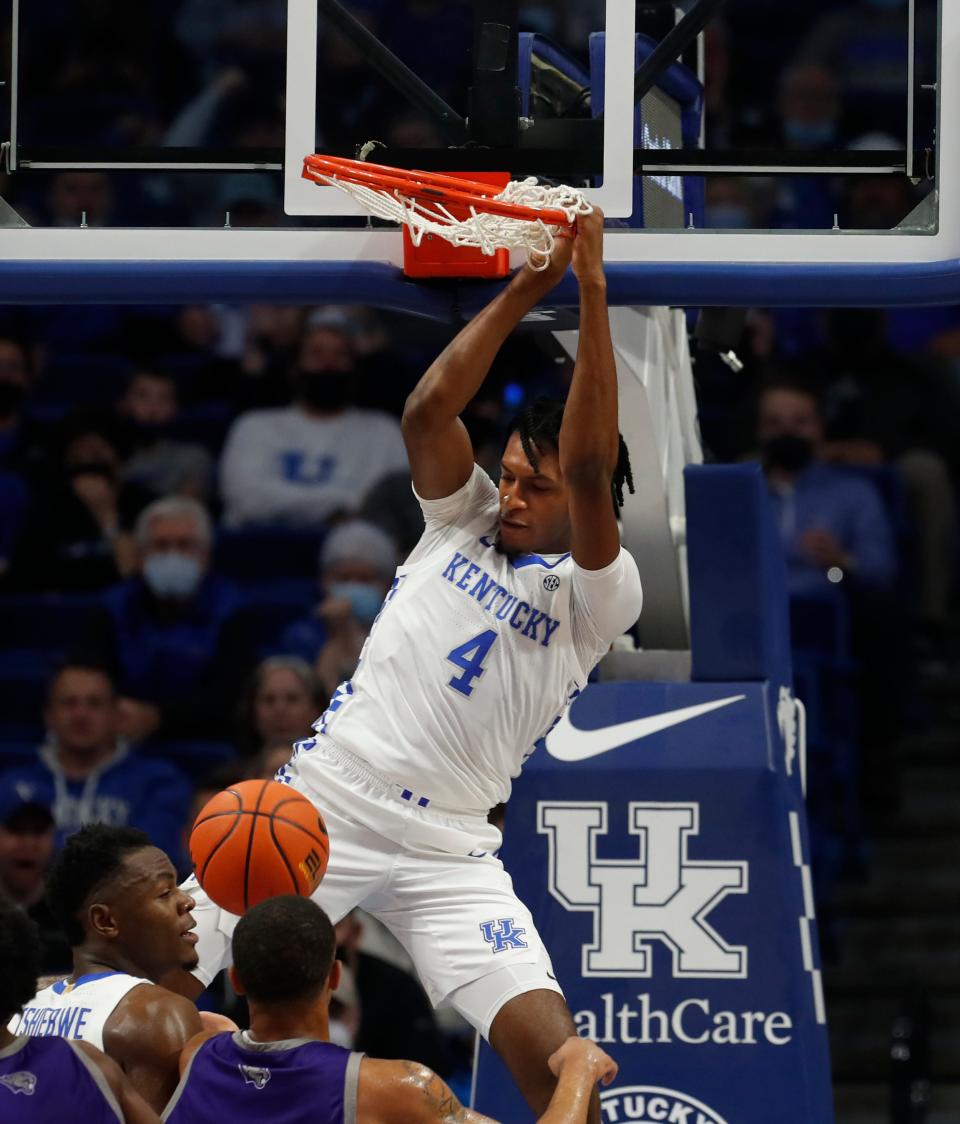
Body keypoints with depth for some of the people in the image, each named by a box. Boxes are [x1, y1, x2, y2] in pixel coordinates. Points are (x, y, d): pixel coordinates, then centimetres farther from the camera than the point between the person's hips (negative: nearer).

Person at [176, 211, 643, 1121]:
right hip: (324, 800, 3)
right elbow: (427, 413, -8)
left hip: (445, 852, -3)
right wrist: (524, 290, -13)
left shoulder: (597, 596, -3)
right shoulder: (464, 519, 9)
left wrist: (593, 292, -23)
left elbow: (588, 471, -19)